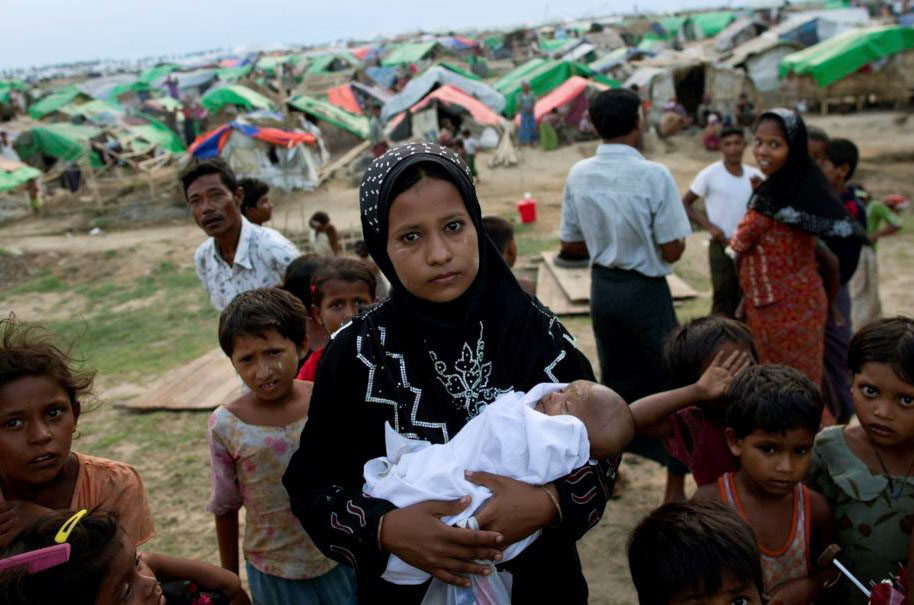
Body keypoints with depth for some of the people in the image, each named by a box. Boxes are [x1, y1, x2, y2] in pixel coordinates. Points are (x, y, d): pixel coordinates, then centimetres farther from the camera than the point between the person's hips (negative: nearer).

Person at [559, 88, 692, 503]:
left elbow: (570, 245, 4)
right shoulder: (653, 175, -17)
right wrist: (662, 239, 6)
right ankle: (675, 485, 17)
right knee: (672, 380, 9)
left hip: (602, 286, 5)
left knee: (614, 379, 20)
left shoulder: (578, 175, -2)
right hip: (645, 289, -5)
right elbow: (671, 251, -14)